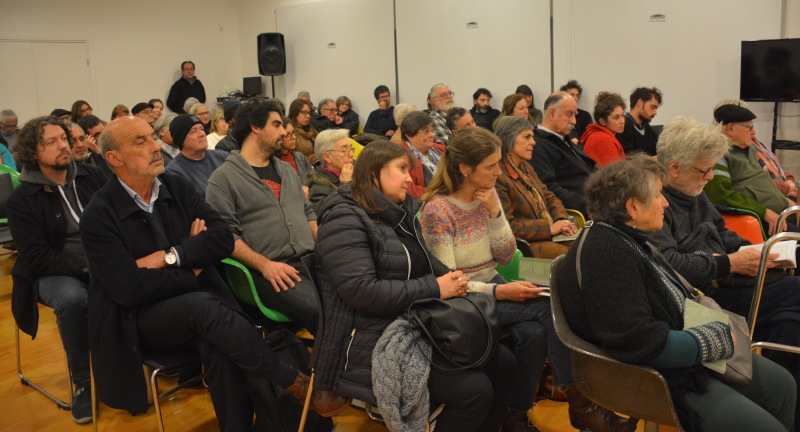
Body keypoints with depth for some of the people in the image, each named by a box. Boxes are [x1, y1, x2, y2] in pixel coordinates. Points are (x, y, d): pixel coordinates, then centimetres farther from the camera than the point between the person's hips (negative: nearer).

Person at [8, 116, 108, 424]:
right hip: (55, 273, -2)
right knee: (72, 299, -37)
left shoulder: (92, 176, 7)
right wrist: (85, 266, -21)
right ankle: (84, 383, -17)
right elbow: (37, 258, -10)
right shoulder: (21, 200, -3)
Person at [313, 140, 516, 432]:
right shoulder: (345, 220, -14)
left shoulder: (402, 213, 12)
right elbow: (363, 291, -24)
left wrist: (451, 279, -1)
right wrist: (434, 289, -19)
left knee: (502, 362, 1)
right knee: (474, 389, -19)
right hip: (371, 345, -9)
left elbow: (426, 264, 23)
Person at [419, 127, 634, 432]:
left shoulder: (487, 196, 4)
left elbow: (506, 257, 3)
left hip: (493, 286, 6)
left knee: (533, 333, -25)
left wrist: (494, 210, -11)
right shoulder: (437, 210, -17)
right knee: (551, 304, -23)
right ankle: (580, 402, -10)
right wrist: (500, 292, -28)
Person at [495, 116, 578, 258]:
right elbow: (508, 227, -19)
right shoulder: (498, 177, -15)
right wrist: (550, 228, -16)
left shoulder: (526, 168, 18)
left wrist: (562, 221, 1)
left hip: (549, 236, 9)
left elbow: (549, 197, 22)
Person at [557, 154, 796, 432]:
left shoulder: (631, 240, 7)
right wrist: (717, 341, -20)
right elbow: (641, 342, -33)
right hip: (657, 378, -11)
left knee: (781, 385, 17)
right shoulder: (605, 254, -27)